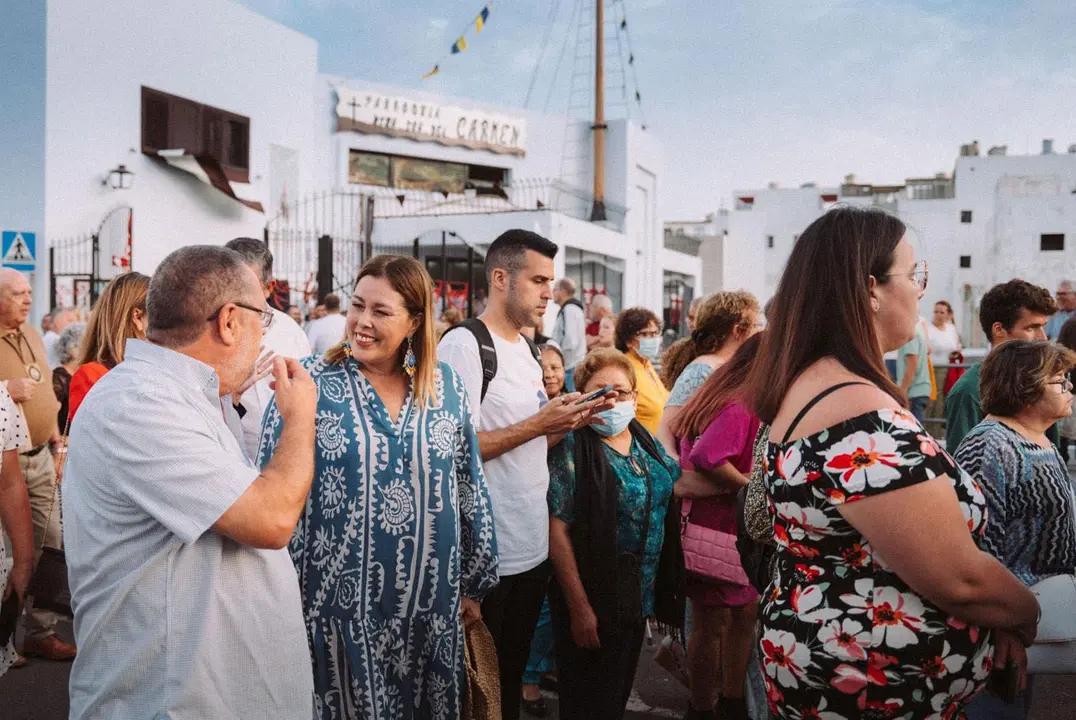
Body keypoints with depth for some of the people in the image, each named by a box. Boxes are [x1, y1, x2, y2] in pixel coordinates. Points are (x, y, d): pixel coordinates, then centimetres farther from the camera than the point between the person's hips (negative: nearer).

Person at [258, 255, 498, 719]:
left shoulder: (446, 386, 1)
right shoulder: (311, 382, -8)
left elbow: (470, 488, 8)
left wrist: (472, 584, 12)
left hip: (430, 602, 3)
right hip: (339, 600, -3)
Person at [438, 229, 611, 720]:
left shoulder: (524, 348, 12)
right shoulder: (464, 345, -15)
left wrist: (568, 422, 2)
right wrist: (539, 424, -20)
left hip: (533, 546, 8)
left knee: (513, 675, 21)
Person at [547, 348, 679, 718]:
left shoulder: (644, 441, 3)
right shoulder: (573, 448, -15)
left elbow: (675, 488, 12)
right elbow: (557, 529, -20)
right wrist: (579, 607, -22)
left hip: (640, 595, 6)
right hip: (594, 598, -6)